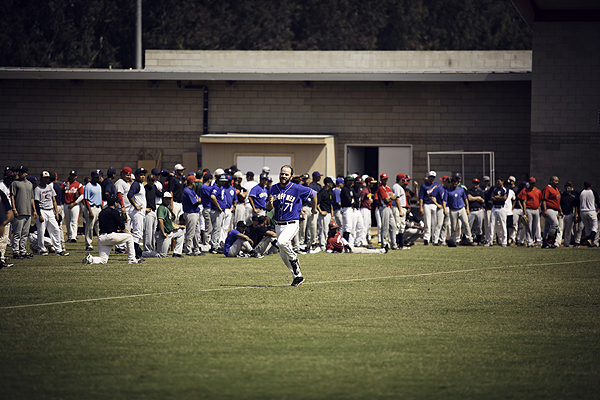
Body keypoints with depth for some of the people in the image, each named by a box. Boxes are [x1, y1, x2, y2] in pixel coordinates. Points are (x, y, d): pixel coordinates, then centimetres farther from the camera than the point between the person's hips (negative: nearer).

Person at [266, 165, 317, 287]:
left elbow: (313, 193, 6)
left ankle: (294, 258, -5)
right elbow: (269, 208, 8)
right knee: (283, 255, 9)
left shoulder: (297, 189, -9)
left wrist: (314, 208, 17)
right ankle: (297, 276, 23)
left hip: (291, 225, -6)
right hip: (278, 225, 6)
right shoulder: (274, 189, 5)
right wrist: (270, 203, -16)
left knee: (281, 242, -33)